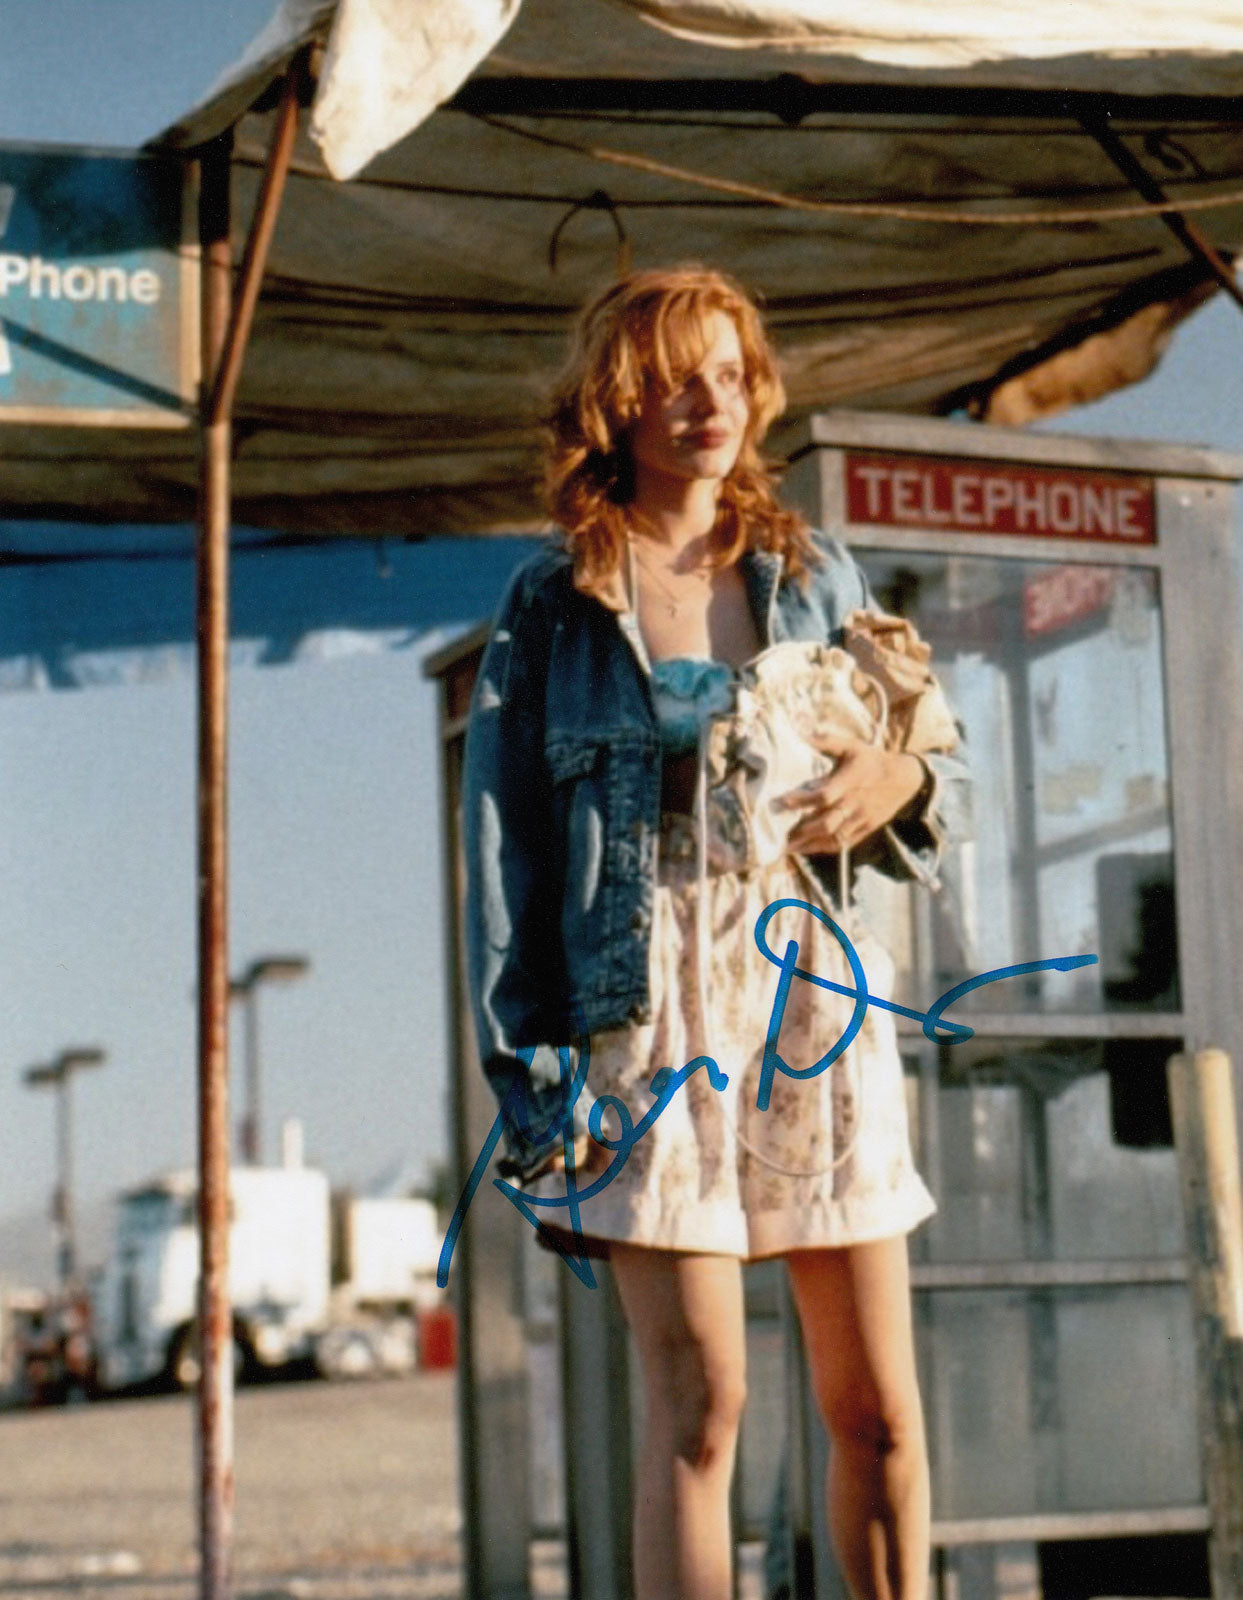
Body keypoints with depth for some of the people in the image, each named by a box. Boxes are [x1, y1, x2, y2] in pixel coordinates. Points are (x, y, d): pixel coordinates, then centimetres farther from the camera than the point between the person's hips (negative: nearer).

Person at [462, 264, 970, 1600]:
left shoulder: (813, 575, 14)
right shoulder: (551, 607, 6)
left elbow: (939, 764, 19)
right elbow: (503, 847, 2)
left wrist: (901, 780, -6)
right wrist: (528, 1065, -6)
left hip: (815, 991, 3)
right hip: (651, 1005, -3)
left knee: (876, 1406, 3)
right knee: (698, 1401, -8)